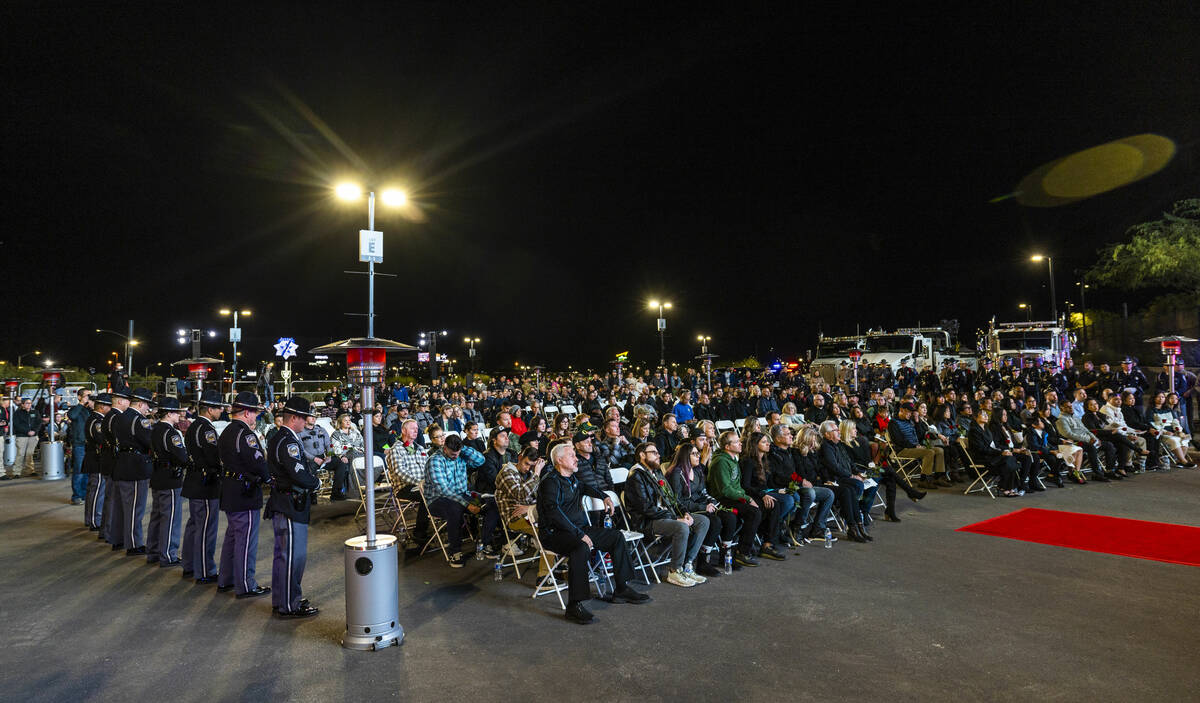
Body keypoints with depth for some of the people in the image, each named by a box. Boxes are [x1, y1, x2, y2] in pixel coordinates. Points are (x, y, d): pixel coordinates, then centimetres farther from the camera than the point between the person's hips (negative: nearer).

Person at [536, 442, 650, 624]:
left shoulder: (572, 479, 16)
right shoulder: (551, 482, -13)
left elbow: (584, 487, 41)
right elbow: (554, 514, -25)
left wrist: (604, 497, 27)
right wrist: (579, 535, -27)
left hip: (580, 528, 9)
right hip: (555, 533, -9)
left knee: (617, 537, 2)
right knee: (581, 548, -38)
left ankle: (621, 589, 8)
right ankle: (574, 606, -33)